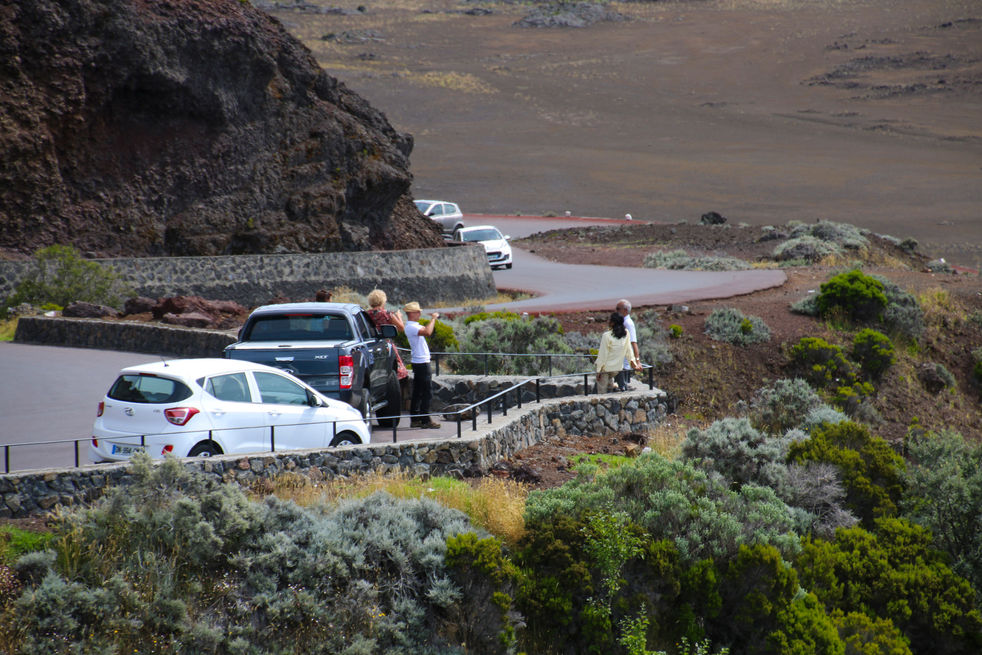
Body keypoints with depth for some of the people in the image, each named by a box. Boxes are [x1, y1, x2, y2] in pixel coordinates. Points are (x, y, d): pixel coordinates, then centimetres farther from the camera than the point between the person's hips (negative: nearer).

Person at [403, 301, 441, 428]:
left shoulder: (413, 326, 15)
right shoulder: (411, 327, -17)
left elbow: (426, 330, 27)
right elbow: (427, 332, -31)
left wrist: (433, 319, 14)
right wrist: (433, 319, -19)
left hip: (419, 362, 11)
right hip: (421, 362, -11)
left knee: (417, 393, 12)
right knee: (426, 393, -8)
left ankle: (415, 419, 16)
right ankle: (425, 420, -7)